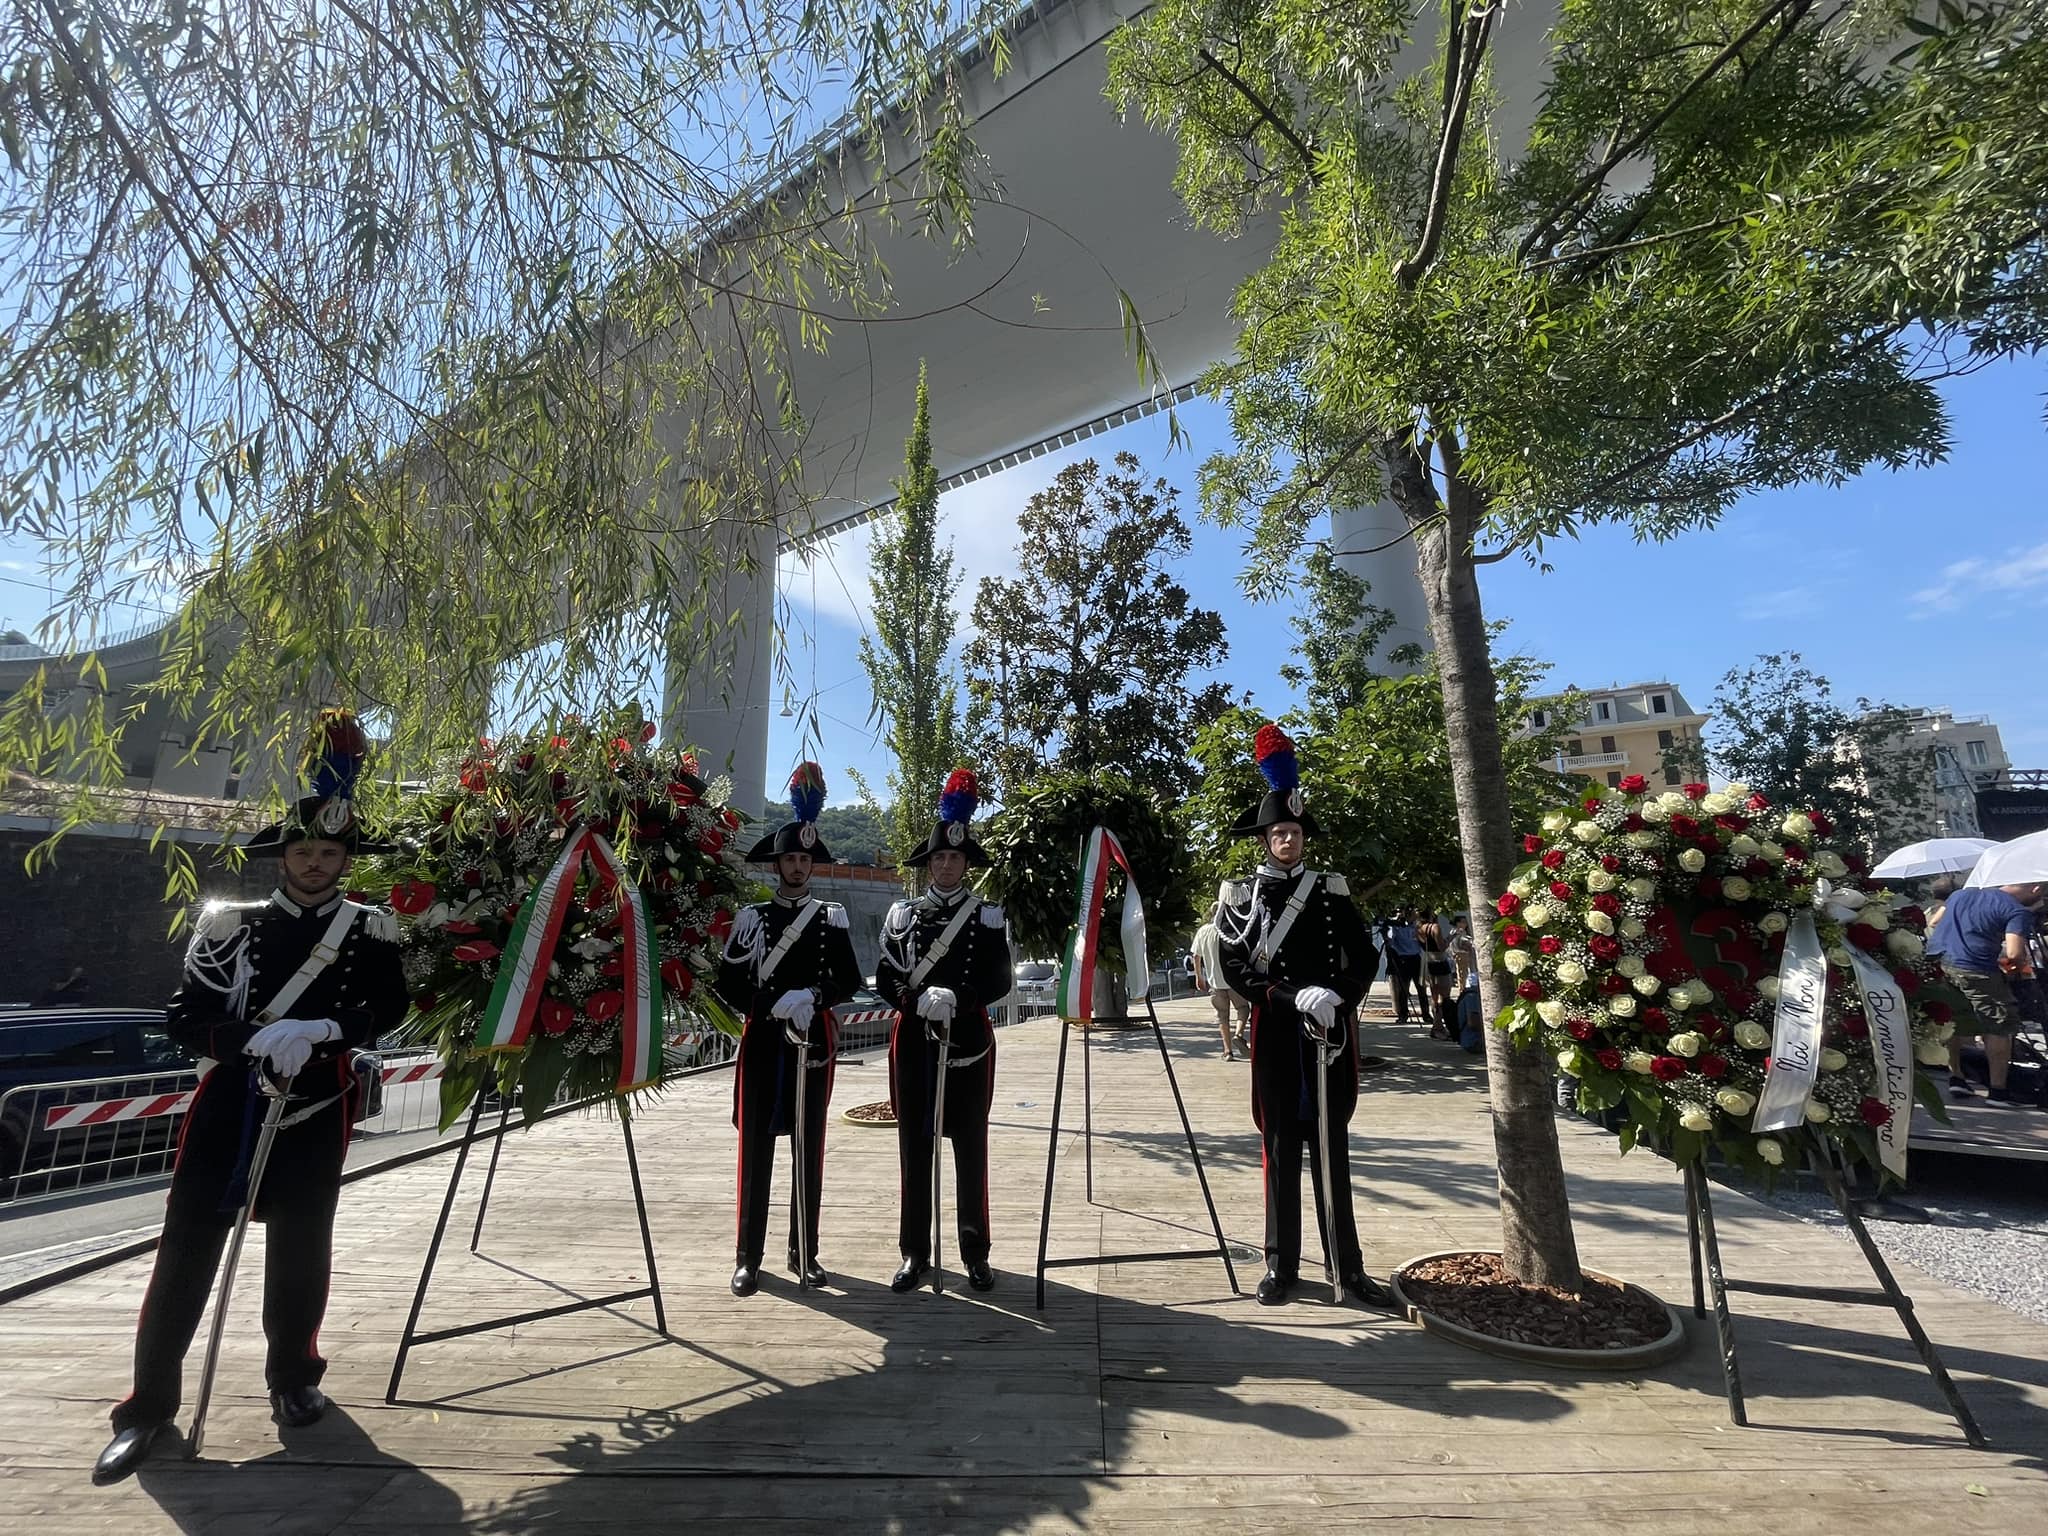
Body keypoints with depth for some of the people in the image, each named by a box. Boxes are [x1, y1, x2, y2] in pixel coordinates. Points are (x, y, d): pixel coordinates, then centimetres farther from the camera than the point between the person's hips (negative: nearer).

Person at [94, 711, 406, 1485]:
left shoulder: (370, 931, 1)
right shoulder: (229, 923, 3)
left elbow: (389, 1006, -11)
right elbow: (182, 1018, -1)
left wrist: (319, 1031, -28)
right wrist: (253, 1037, -19)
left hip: (315, 1108, 0)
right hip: (228, 1099, 1)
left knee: (301, 1247, 9)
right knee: (188, 1243, 3)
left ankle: (293, 1377, 29)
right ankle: (149, 1401, 21)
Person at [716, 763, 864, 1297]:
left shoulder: (832, 918, 5)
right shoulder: (750, 918, 3)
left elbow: (850, 981, 1)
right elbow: (729, 983, -1)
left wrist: (812, 997, -17)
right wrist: (775, 1007, -14)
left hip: (814, 1043, 1)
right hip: (763, 1043, -1)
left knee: (810, 1148, 8)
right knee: (755, 1147, 3)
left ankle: (805, 1252, 22)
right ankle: (748, 1257, 16)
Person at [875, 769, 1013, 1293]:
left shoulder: (990, 917, 2)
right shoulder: (901, 915, 6)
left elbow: (1000, 981, -4)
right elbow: (885, 979, 0)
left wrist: (958, 998, -21)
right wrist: (921, 1000, -18)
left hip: (969, 1043, -1)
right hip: (914, 1042, 1)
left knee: (970, 1150, 7)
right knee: (914, 1150, 8)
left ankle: (975, 1253, 22)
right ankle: (915, 1253, 23)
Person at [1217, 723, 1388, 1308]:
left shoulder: (1332, 890, 6)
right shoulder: (1242, 897, 0)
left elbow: (1364, 959, 5)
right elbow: (1236, 970, -6)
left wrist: (1337, 996, -13)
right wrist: (1293, 997, -18)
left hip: (1332, 1033, 2)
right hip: (1277, 1035, -1)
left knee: (1332, 1149, 10)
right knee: (1281, 1150, 6)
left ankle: (1349, 1266, 21)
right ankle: (1282, 1265, 18)